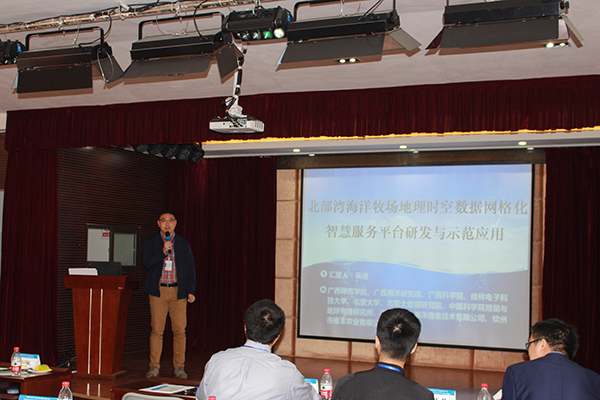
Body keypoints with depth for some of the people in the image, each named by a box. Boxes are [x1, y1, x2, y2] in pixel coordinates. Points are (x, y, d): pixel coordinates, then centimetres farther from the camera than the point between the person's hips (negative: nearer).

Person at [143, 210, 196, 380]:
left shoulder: (184, 244, 13)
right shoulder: (151, 242, 9)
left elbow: (191, 268, 12)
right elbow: (147, 263, -3)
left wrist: (191, 291, 4)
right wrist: (163, 251, -16)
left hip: (178, 291, 1)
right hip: (158, 291, -1)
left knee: (180, 331, -2)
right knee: (156, 330, -3)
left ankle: (179, 367, 6)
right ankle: (154, 367, 5)